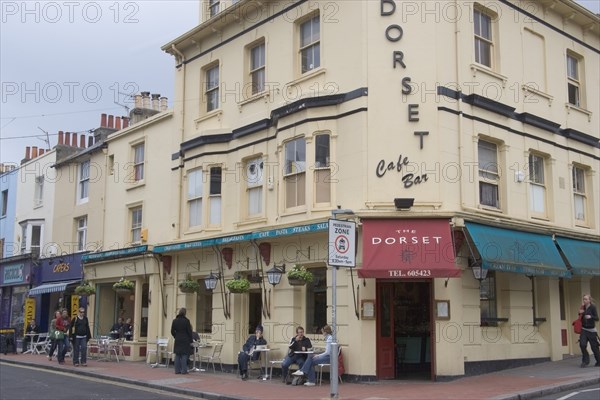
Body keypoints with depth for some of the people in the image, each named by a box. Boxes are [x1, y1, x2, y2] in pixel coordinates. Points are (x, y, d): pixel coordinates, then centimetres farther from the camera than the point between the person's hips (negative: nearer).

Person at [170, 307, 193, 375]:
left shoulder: (175, 321, 3)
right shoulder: (186, 321, -9)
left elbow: (172, 331, 6)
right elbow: (189, 331, -6)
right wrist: (191, 340, 3)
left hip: (177, 341, 4)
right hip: (185, 340, -4)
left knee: (177, 355, 8)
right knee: (184, 355, -1)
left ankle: (177, 370, 9)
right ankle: (184, 370, -2)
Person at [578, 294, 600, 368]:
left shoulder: (593, 307, -8)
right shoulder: (583, 308, 5)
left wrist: (590, 317, -33)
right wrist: (580, 313, -7)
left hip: (591, 330, -3)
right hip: (584, 329, 4)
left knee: (594, 347, 2)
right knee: (582, 344, -13)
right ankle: (585, 361, 1)